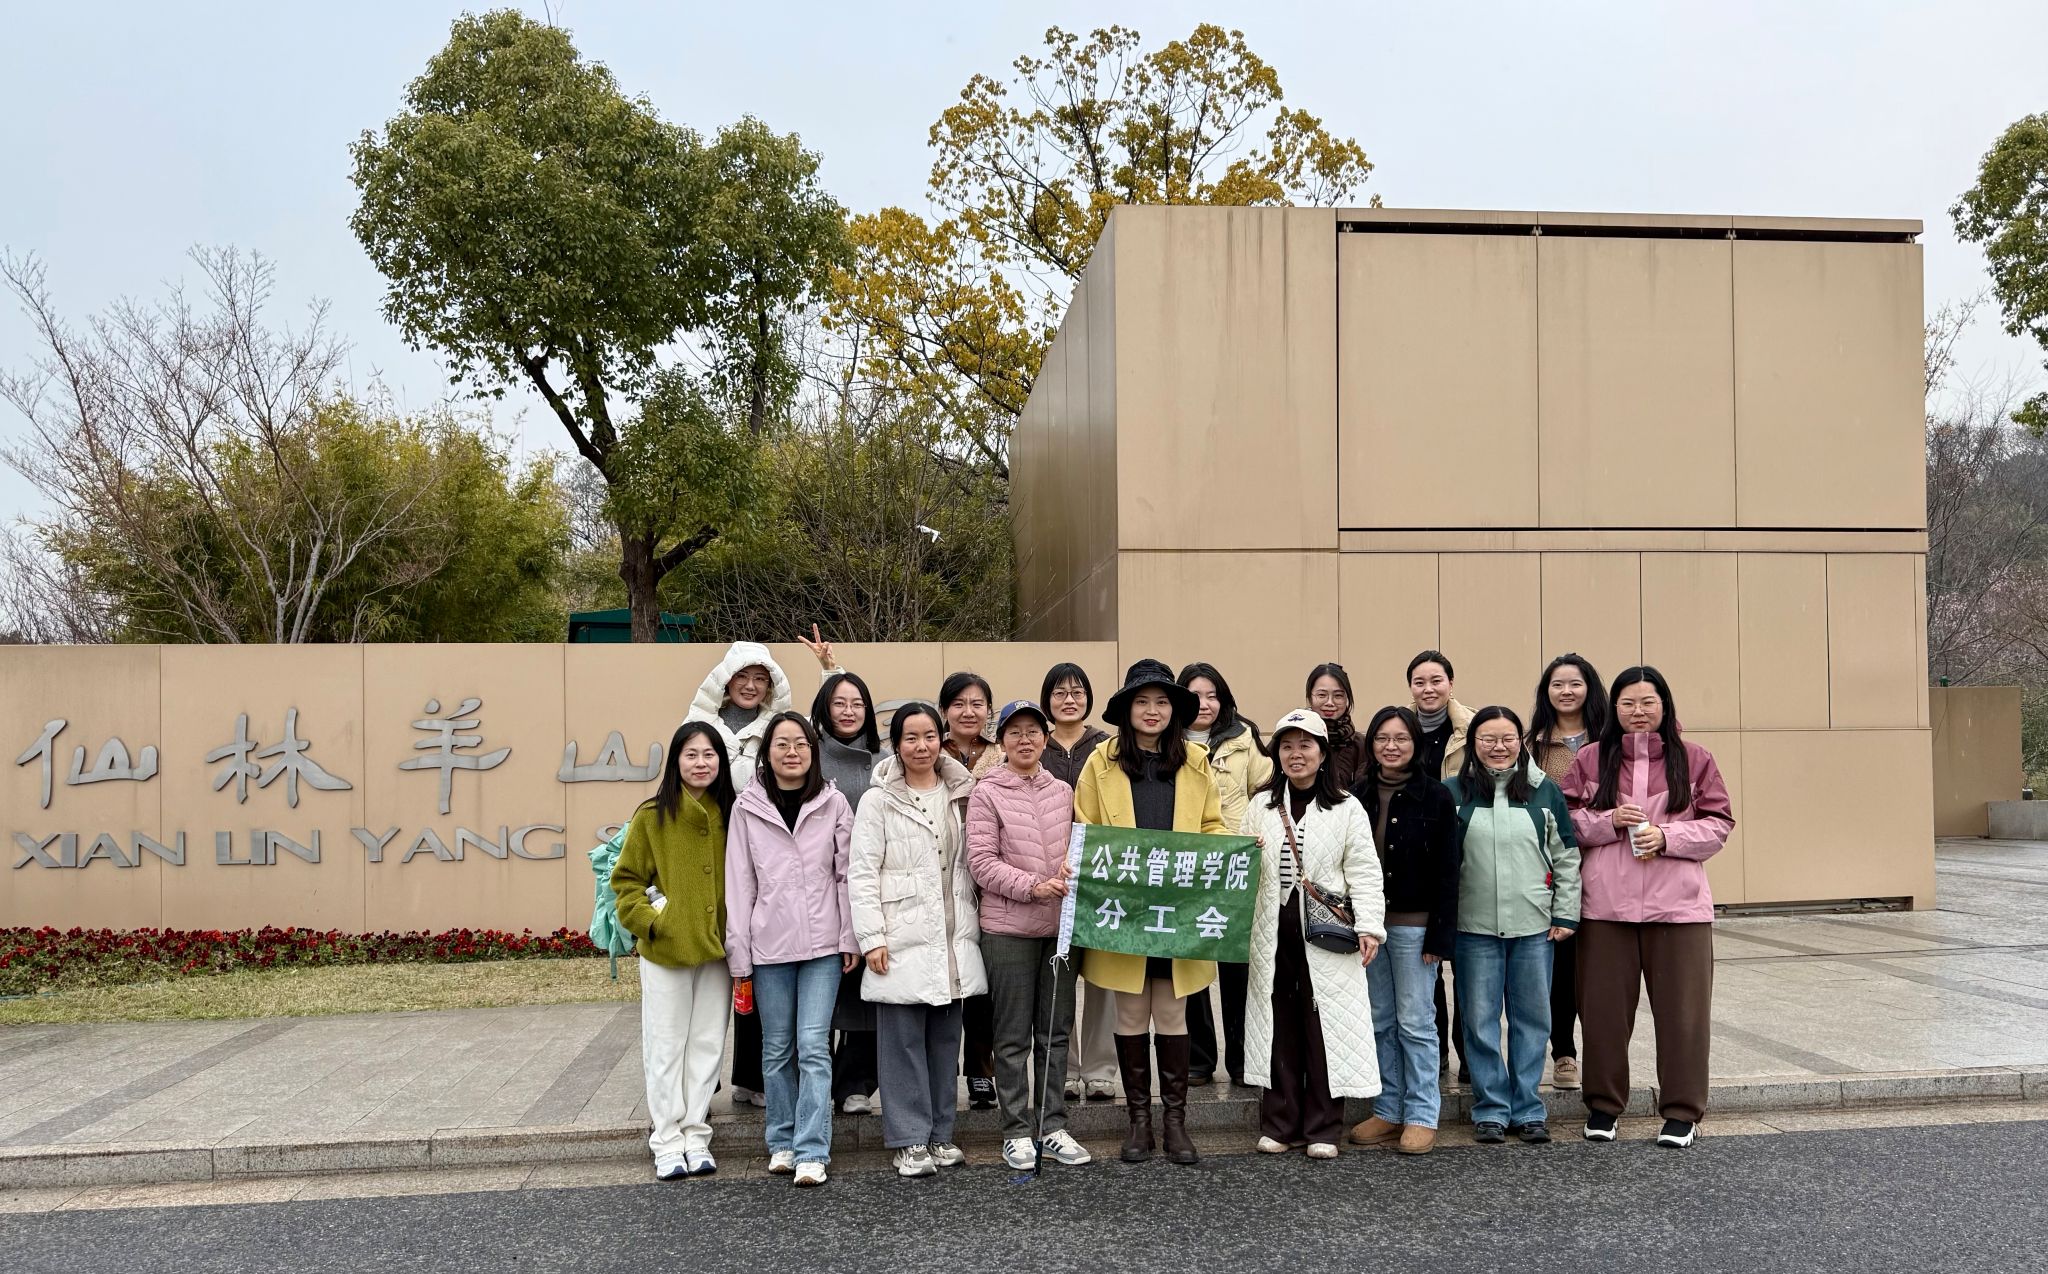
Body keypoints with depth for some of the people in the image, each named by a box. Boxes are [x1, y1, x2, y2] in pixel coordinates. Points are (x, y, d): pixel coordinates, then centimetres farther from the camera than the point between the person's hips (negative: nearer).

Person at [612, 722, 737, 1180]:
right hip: (664, 951, -3)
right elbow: (625, 879, 0)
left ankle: (696, 1137, 18)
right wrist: (647, 919, -11)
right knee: (666, 1048, 4)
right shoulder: (652, 816, -5)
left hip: (715, 950, 3)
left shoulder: (730, 816, 4)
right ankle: (668, 1142, 14)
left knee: (707, 1045, 8)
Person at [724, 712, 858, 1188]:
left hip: (821, 943, -1)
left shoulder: (833, 804, 3)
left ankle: (812, 1151, -1)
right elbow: (739, 884, 3)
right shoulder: (747, 808, 3)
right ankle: (783, 1142, 24)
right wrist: (739, 957, 1)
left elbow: (846, 874, 5)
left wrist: (849, 940, 0)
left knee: (814, 1047, -5)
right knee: (778, 1049, 10)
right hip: (769, 946, 1)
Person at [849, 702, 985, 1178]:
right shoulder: (879, 800, -2)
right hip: (903, 941, -4)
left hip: (953, 940, 4)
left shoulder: (958, 795, 11)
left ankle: (939, 1134, 21)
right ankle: (908, 1141, 8)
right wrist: (871, 938, -12)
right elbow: (862, 872, -5)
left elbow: (968, 863, 15)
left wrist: (974, 927, 9)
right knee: (903, 1041, -2)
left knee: (945, 1039, 10)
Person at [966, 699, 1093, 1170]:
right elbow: (982, 862, -10)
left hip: (1059, 925, 5)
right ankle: (1016, 1132, 14)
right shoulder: (987, 794, -5)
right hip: (1008, 928, -4)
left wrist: (1073, 876, -2)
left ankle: (1053, 1126, 21)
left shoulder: (1062, 791, 10)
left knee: (1056, 1032, 11)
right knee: (1013, 1036, 4)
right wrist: (1032, 887, -18)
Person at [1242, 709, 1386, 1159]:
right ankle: (1279, 1125, 16)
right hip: (1275, 934, 3)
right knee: (1279, 1027, 6)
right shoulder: (1262, 806, 11)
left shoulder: (1346, 809, 2)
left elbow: (1364, 872, -2)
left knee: (1325, 1027, 0)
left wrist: (1369, 925, -12)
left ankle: (1322, 1129, 11)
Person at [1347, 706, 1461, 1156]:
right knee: (1380, 1022, 10)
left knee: (1415, 1022, 1)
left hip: (1413, 924, -4)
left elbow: (1446, 871, -7)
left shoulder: (1435, 797, -5)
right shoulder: (1358, 796, 7)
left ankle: (1422, 1116, 11)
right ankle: (1387, 1111, 19)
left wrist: (1439, 935, -12)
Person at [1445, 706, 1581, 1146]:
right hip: (1475, 927, -1)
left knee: (1532, 1019, 7)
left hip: (1534, 927, 1)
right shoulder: (1453, 793, 0)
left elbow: (1566, 858, 9)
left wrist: (1565, 914, 3)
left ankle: (1527, 1109, 19)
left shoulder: (1545, 792, 5)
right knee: (1480, 1020, 4)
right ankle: (1491, 1109, 15)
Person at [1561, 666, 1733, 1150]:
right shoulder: (1590, 758, 6)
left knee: (1681, 1008, 4)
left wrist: (1666, 836, -12)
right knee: (1603, 1007, 6)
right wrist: (1610, 820, -12)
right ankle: (1603, 1105, 20)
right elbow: (1567, 821, 5)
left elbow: (1718, 825, 3)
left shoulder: (1693, 759, 4)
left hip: (1678, 905, 0)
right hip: (1605, 904, 1)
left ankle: (1682, 1111, 17)